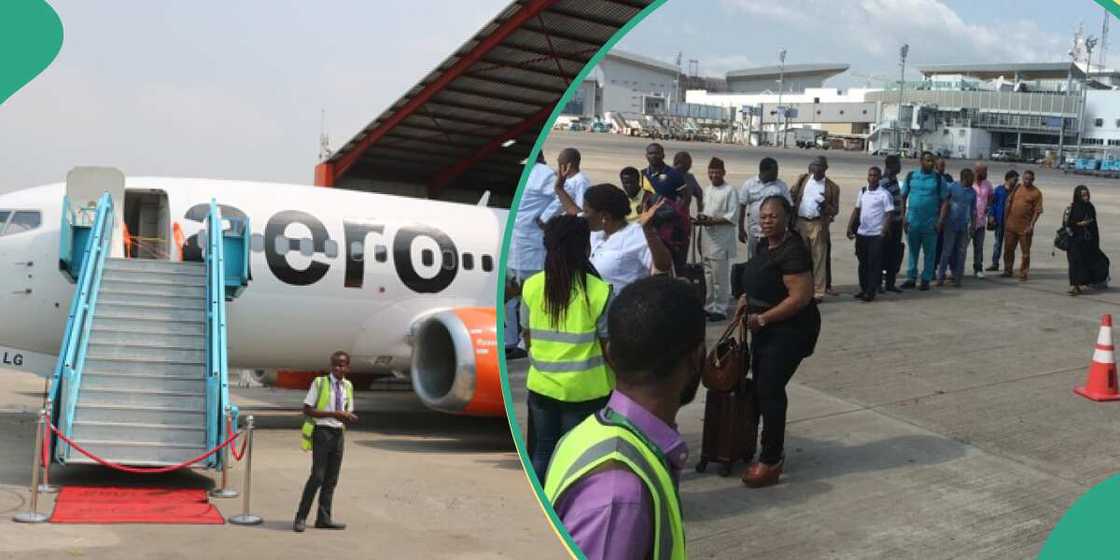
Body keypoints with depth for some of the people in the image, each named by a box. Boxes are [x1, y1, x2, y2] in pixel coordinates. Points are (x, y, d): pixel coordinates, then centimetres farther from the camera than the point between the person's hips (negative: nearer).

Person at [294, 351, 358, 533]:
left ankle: (323, 518, 19)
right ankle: (301, 518, -1)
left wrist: (349, 417, -7)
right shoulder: (319, 383, -7)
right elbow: (307, 409, -11)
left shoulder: (348, 386, 10)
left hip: (338, 434, 6)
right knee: (317, 477, -10)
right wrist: (333, 414, -19)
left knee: (331, 479, 10)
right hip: (322, 432, -6)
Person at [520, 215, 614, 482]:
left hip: (541, 384, 3)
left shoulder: (531, 286, -4)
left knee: (543, 451, 16)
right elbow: (608, 344, -9)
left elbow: (527, 337, 6)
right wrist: (616, 381, 6)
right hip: (584, 388, -3)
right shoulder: (599, 290, -15)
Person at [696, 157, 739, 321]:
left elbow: (732, 217, -14)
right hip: (708, 238, 7)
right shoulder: (707, 190, 14)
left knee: (720, 277, -4)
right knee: (708, 276, 13)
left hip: (722, 240, -7)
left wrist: (712, 221, -20)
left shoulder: (730, 191, -9)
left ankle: (720, 309, 2)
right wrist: (702, 218, -2)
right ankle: (709, 307, 22)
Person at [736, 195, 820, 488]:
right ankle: (773, 449, 28)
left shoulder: (793, 250, -20)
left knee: (770, 390, -8)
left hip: (789, 330, -9)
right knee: (761, 387, 14)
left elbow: (801, 297, -25)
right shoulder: (765, 246, 9)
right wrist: (746, 300, 5)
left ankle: (771, 462, 0)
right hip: (766, 329, 10)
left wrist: (761, 318, -21)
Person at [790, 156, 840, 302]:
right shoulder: (803, 179, 8)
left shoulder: (832, 187, 2)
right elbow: (791, 195, 11)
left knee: (819, 259, -2)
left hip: (818, 225, -2)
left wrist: (826, 206, -19)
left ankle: (818, 292, 1)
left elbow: (835, 210, 3)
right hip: (800, 223, 2)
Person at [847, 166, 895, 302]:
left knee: (874, 264, -3)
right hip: (861, 233, 6)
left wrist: (884, 232, -16)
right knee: (863, 263, 12)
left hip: (876, 235, -6)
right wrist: (850, 227, 7)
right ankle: (864, 289, 21)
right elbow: (856, 210, 15)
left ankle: (871, 292, -1)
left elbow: (889, 214, -9)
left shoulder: (884, 194, -8)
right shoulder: (863, 191, 9)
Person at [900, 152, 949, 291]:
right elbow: (903, 197, 8)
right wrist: (903, 217, 0)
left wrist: (941, 220, -9)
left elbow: (945, 200, -1)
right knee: (912, 251, 9)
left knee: (929, 252, 5)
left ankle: (926, 279, 13)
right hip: (912, 221, 1)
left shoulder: (939, 179, 0)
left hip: (930, 223, -1)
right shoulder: (911, 176, 4)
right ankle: (911, 278, 17)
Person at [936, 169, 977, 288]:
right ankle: (940, 277, 1)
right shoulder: (952, 187, -3)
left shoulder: (972, 192, 10)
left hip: (964, 227, 4)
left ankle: (957, 278, 10)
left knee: (961, 253, 4)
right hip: (951, 225, -4)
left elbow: (973, 210, 16)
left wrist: (972, 224, 10)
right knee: (947, 251, -5)